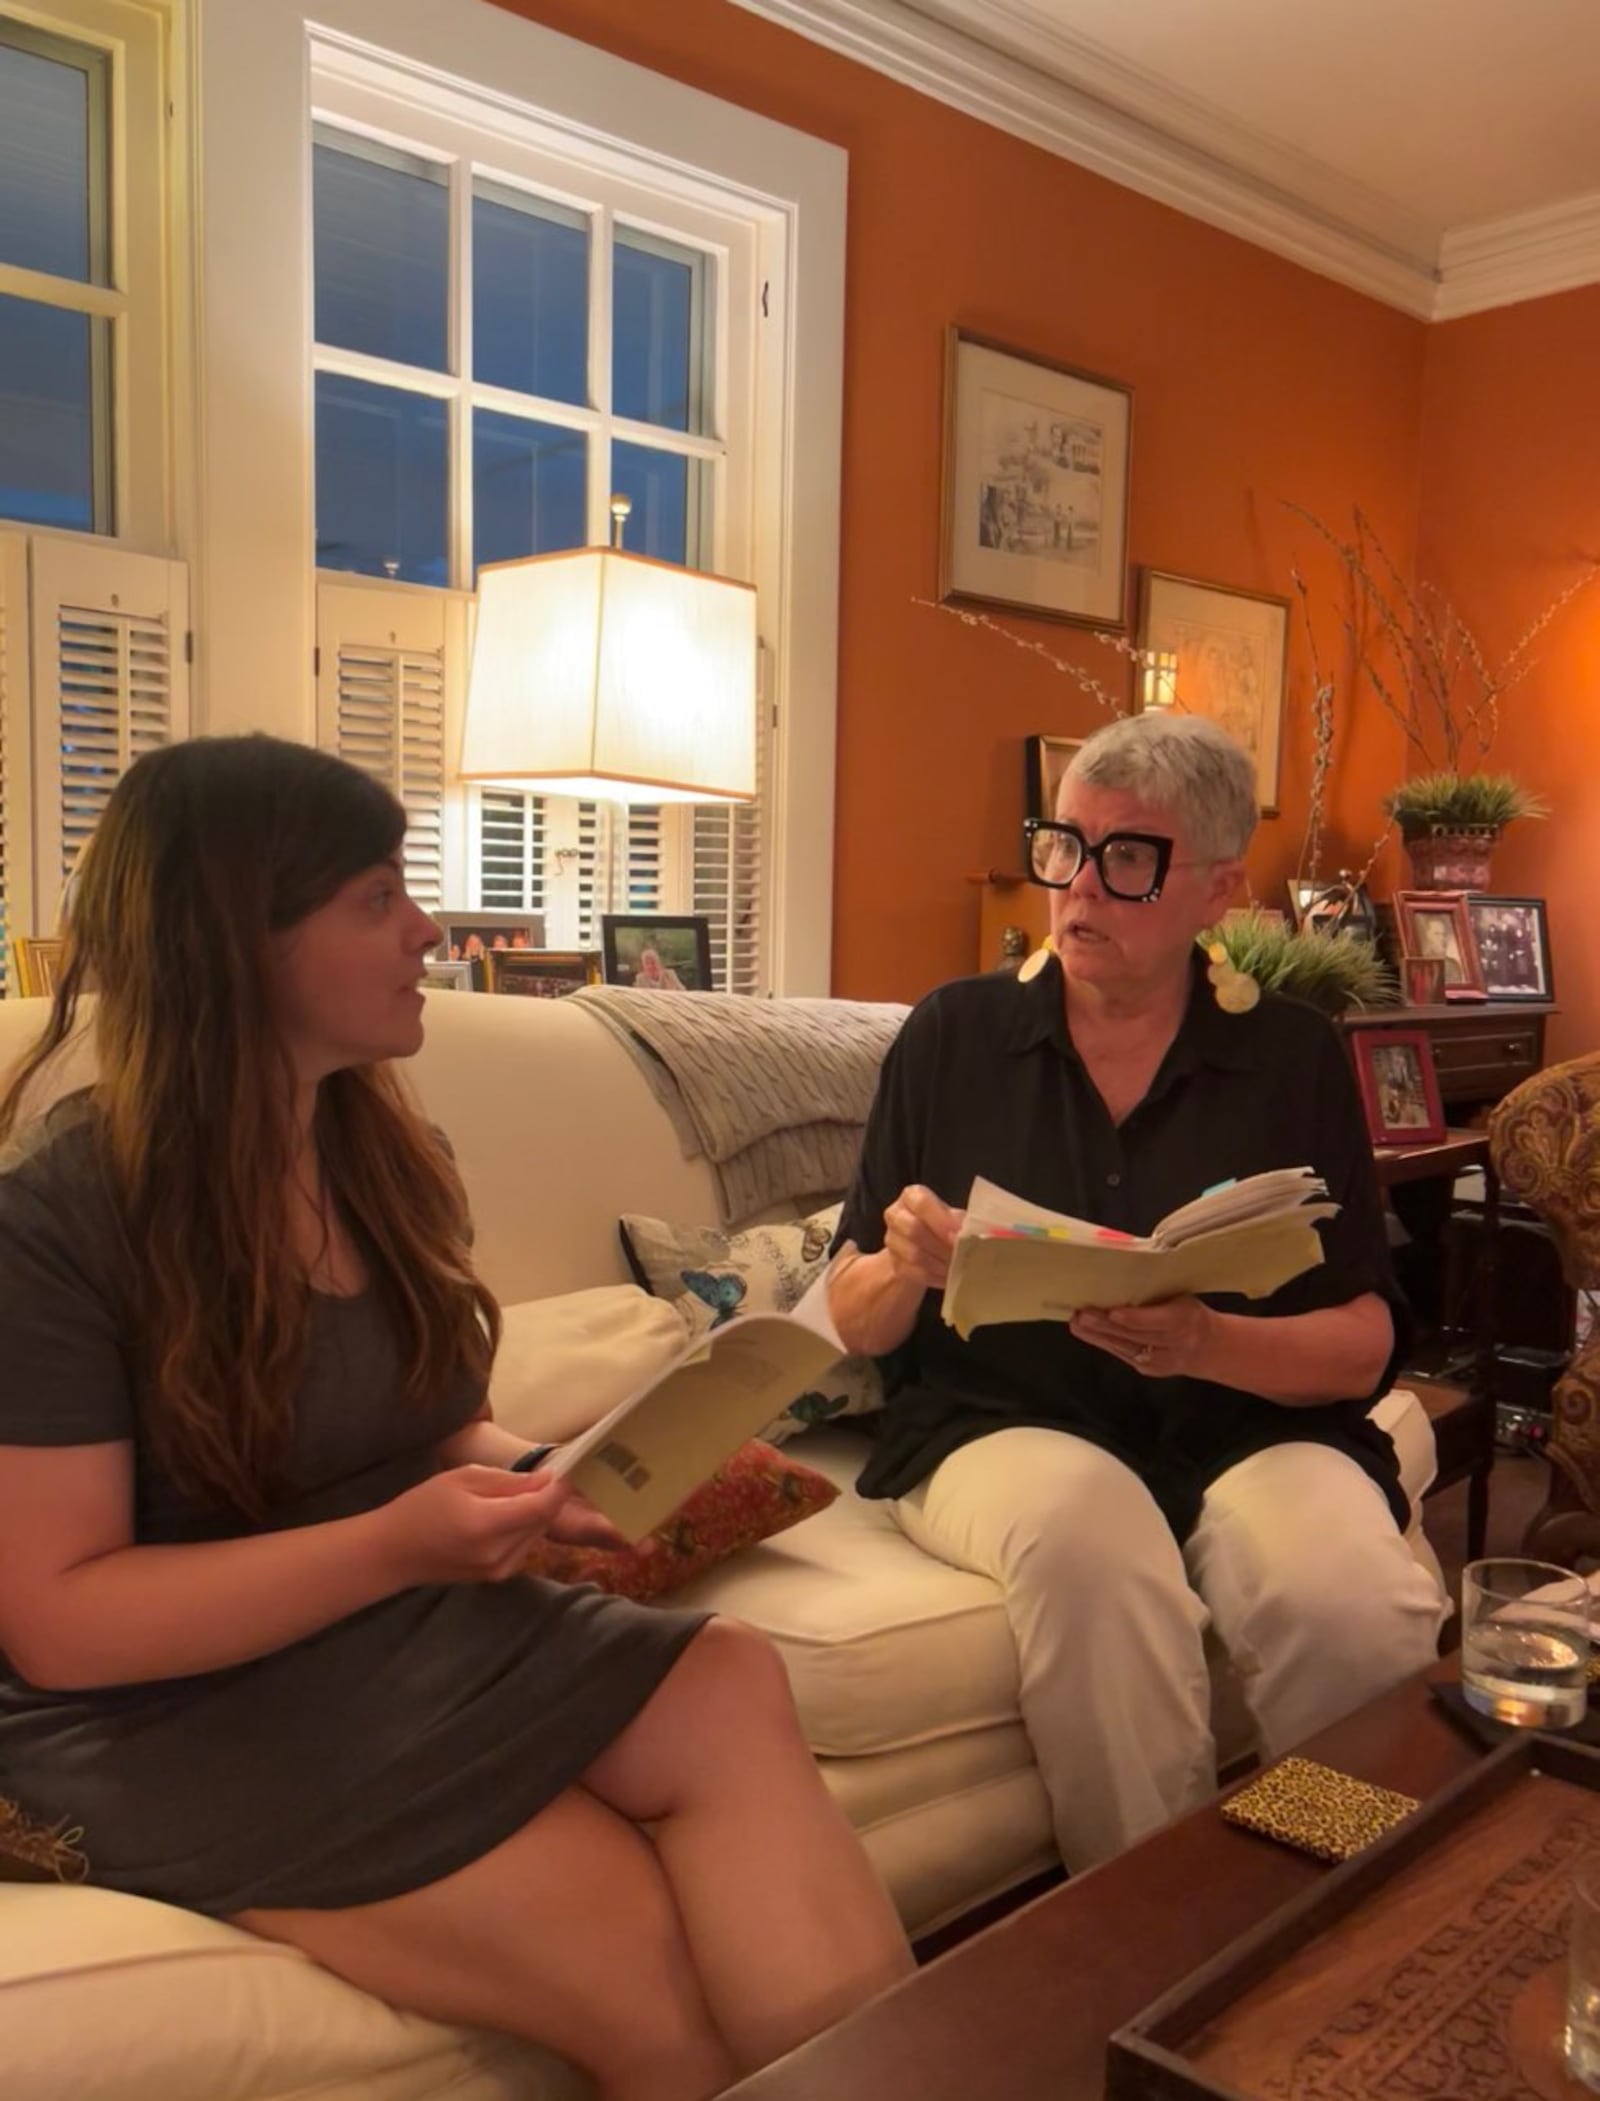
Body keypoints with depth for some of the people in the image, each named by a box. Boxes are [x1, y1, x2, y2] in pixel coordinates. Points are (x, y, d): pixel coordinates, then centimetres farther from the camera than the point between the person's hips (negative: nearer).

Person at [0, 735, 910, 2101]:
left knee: (733, 1689, -25)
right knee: (661, 1978, -23)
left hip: (410, 1625, 6)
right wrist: (394, 1544, -27)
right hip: (176, 1714, -5)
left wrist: (546, 1484, -9)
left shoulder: (392, 1154, 6)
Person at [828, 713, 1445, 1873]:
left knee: (1365, 1612, -29)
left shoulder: (1294, 1057, 6)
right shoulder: (956, 1034, 6)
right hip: (1000, 1427, 0)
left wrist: (1204, 1344, -21)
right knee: (1085, 1532, -34)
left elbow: (1366, 1346, 0)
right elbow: (855, 1322, 8)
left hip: (1249, 1430, 1)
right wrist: (907, 1270, -16)